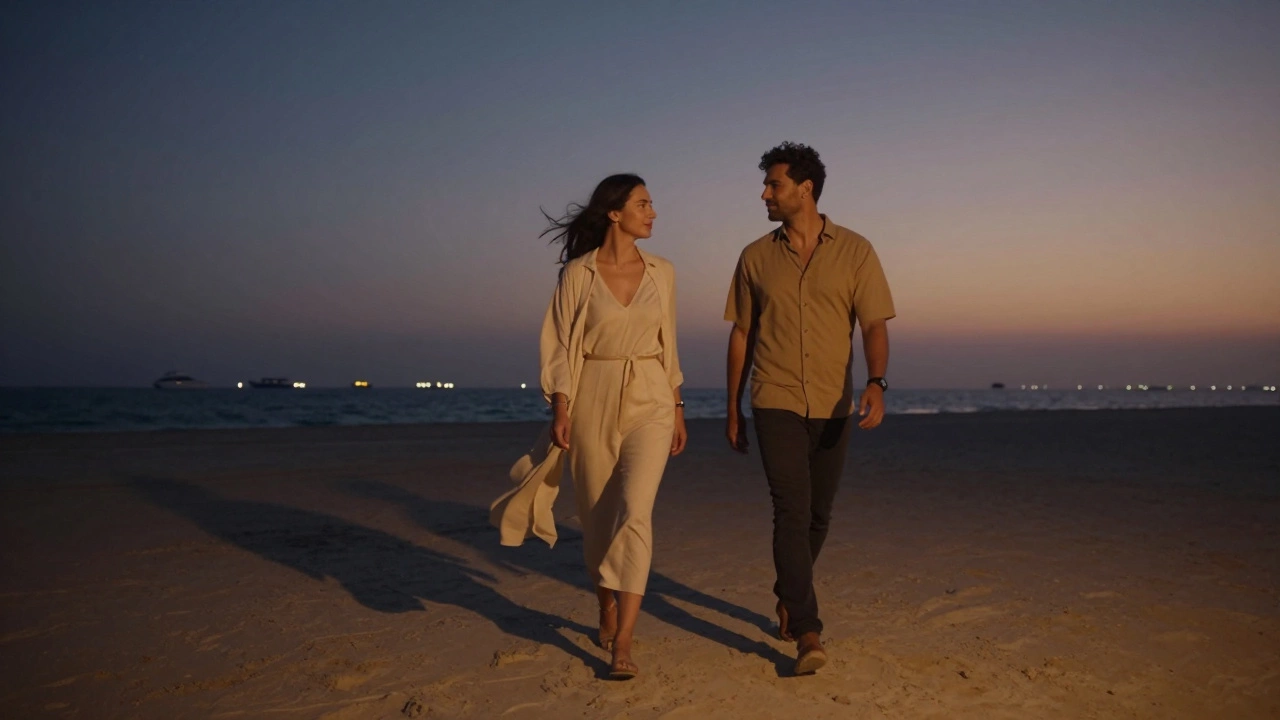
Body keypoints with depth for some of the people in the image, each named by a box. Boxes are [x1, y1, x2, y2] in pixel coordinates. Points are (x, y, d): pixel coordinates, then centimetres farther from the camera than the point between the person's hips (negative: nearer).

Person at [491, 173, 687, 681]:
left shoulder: (661, 272, 6)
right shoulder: (578, 273, -3)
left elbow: (668, 346, 12)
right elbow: (561, 349, -3)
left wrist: (678, 409, 12)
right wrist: (560, 412, -11)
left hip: (649, 401, 1)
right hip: (593, 401, -1)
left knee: (634, 511, -14)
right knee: (598, 517, 9)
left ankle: (622, 643, -12)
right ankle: (606, 615, 33)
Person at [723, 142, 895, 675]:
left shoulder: (854, 251, 0)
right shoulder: (755, 258, 4)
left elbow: (874, 325, -4)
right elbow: (741, 334, 8)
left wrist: (876, 383, -22)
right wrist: (733, 409, 8)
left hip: (833, 406, 1)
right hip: (776, 403, -1)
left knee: (817, 516, 12)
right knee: (792, 511, -12)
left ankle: (788, 601, 35)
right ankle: (807, 631, -10)